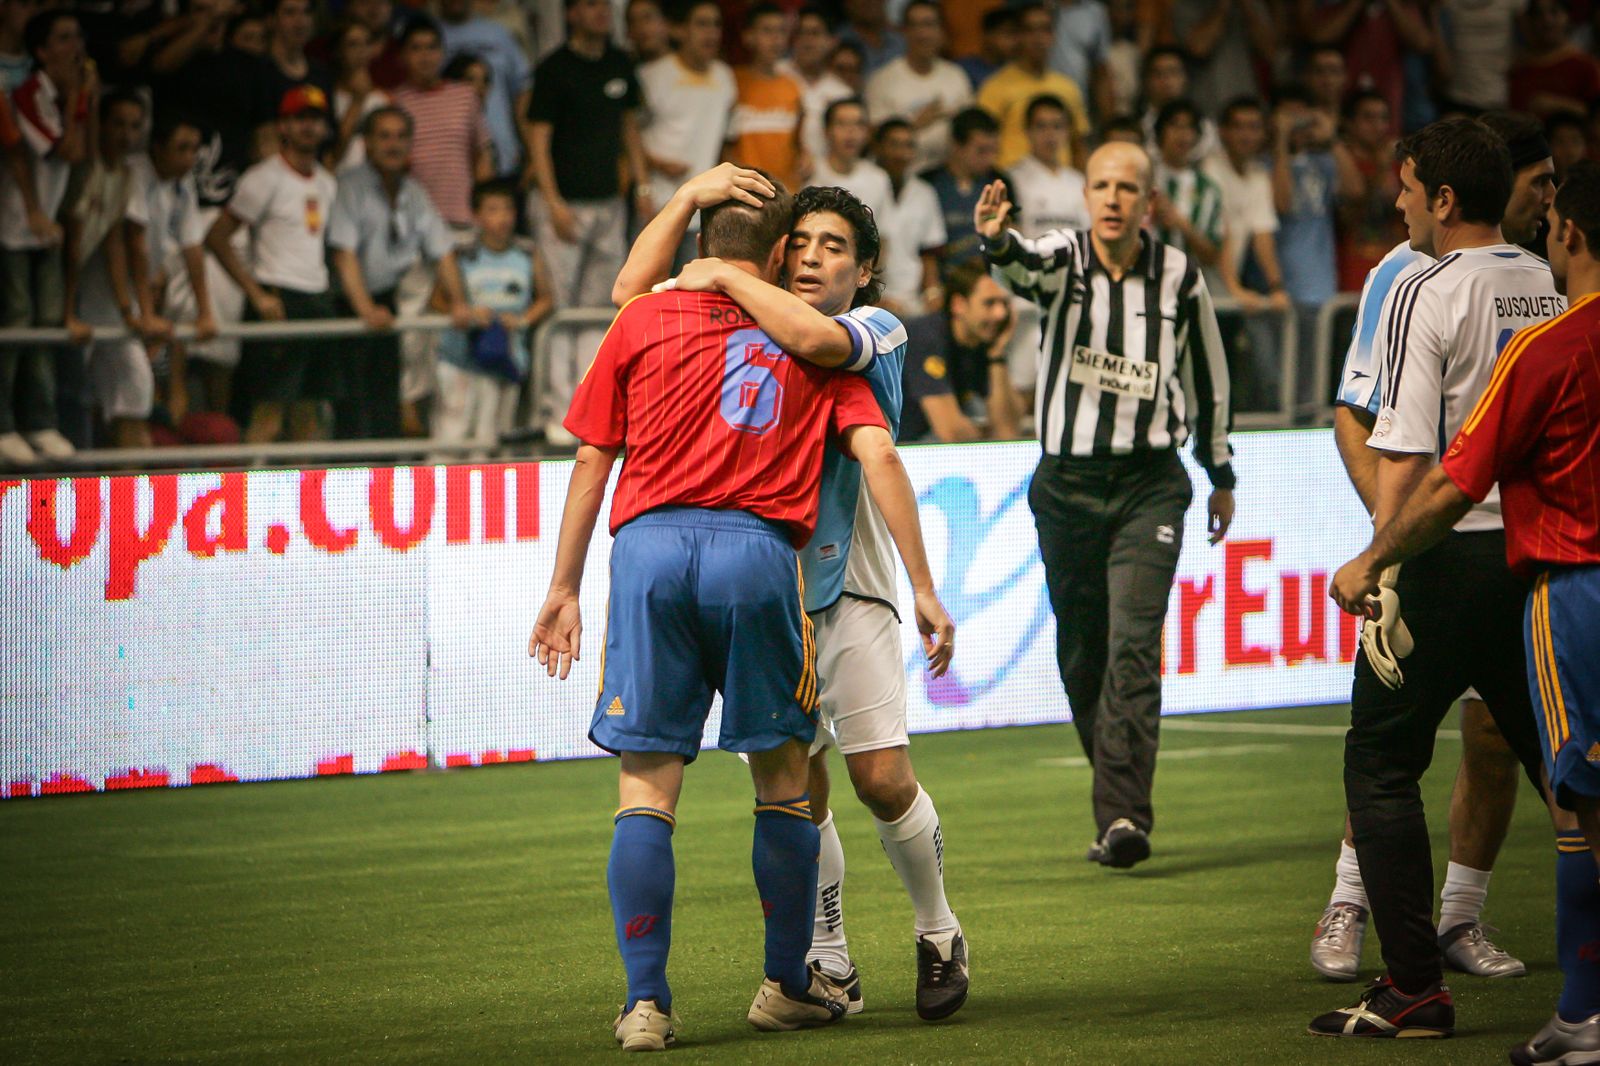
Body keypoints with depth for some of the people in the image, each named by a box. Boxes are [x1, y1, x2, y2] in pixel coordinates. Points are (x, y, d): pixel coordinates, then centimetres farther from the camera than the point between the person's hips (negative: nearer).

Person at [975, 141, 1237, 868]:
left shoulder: (1179, 277, 0)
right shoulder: (1062, 261, -3)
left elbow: (1207, 375, 14)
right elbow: (1024, 266, -28)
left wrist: (1220, 473, 20)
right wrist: (996, 240, -52)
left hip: (1150, 486, -1)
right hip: (1067, 482, 1)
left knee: (1133, 650, -14)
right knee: (1082, 658, 6)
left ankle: (1123, 819, -21)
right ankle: (1121, 804, 21)